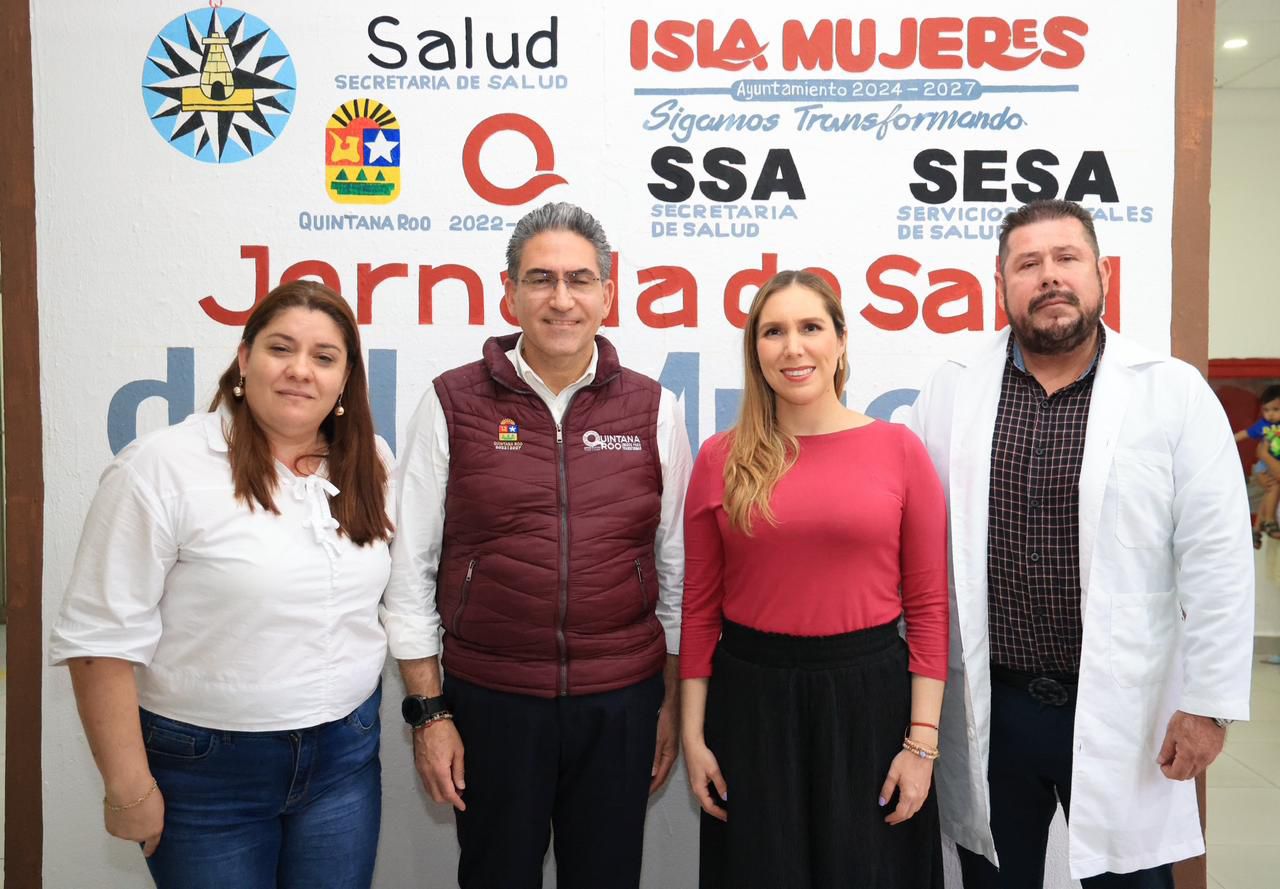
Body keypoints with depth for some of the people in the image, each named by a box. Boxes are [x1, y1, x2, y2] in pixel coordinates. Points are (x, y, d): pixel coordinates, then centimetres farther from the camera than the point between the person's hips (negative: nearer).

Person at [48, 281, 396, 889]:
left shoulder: (370, 467, 2)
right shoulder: (161, 468, -14)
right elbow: (101, 638, -13)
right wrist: (129, 788, -12)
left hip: (346, 754, 4)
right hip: (206, 769, -4)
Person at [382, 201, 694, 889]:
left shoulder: (651, 408, 1)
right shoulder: (452, 403, -3)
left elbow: (677, 567, 6)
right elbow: (410, 567, -1)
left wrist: (673, 702, 7)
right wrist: (429, 711, -3)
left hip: (621, 702, 1)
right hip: (490, 700, -1)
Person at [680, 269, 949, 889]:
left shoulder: (899, 449, -2)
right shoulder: (721, 458, 0)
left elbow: (928, 606, -1)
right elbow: (699, 607, 4)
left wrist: (922, 742, -4)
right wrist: (694, 734, 2)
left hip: (868, 696, -1)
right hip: (749, 699, 1)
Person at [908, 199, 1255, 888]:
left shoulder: (1175, 393, -4)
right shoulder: (949, 392, 0)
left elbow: (1215, 559, -5)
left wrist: (1209, 701, -6)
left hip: (1122, 707, -1)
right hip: (985, 706, 2)